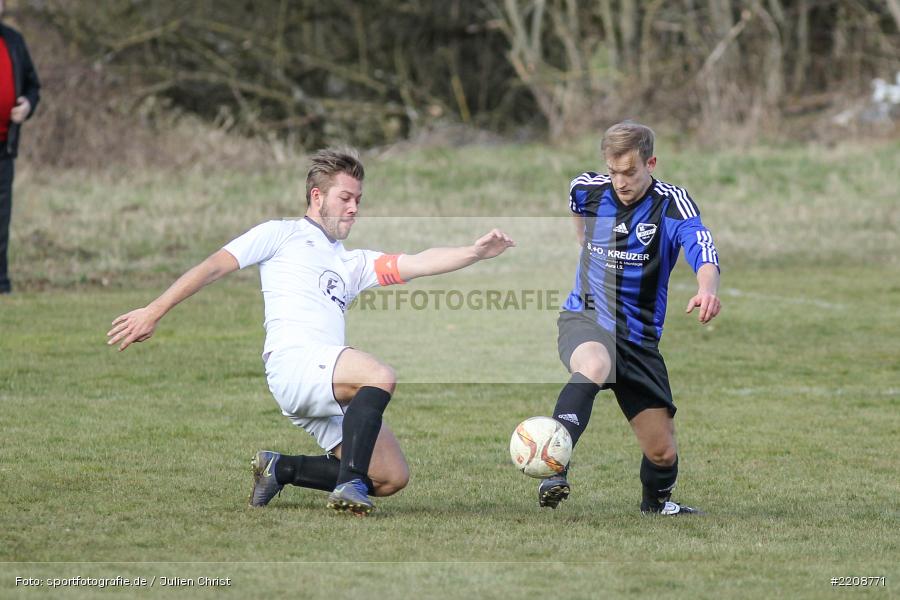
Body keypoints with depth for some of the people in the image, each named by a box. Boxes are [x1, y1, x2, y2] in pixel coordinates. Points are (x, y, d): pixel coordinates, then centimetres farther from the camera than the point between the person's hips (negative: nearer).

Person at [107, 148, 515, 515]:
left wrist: (476, 253, 1)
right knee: (380, 376, -34)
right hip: (294, 361, -7)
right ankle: (349, 486, -39)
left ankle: (279, 469, 6)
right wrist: (153, 313, 1)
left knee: (392, 478, -4)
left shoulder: (354, 263, 30)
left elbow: (417, 264, 17)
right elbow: (213, 267, 9)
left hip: (328, 388, 7)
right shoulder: (282, 235, 14)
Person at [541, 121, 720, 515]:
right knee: (594, 367, -39)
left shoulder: (672, 204, -14)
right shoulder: (588, 189, -4)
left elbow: (702, 247, -35)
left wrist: (707, 288, -56)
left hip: (639, 338, 0)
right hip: (585, 319, 0)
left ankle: (656, 502, 38)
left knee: (662, 451, 4)